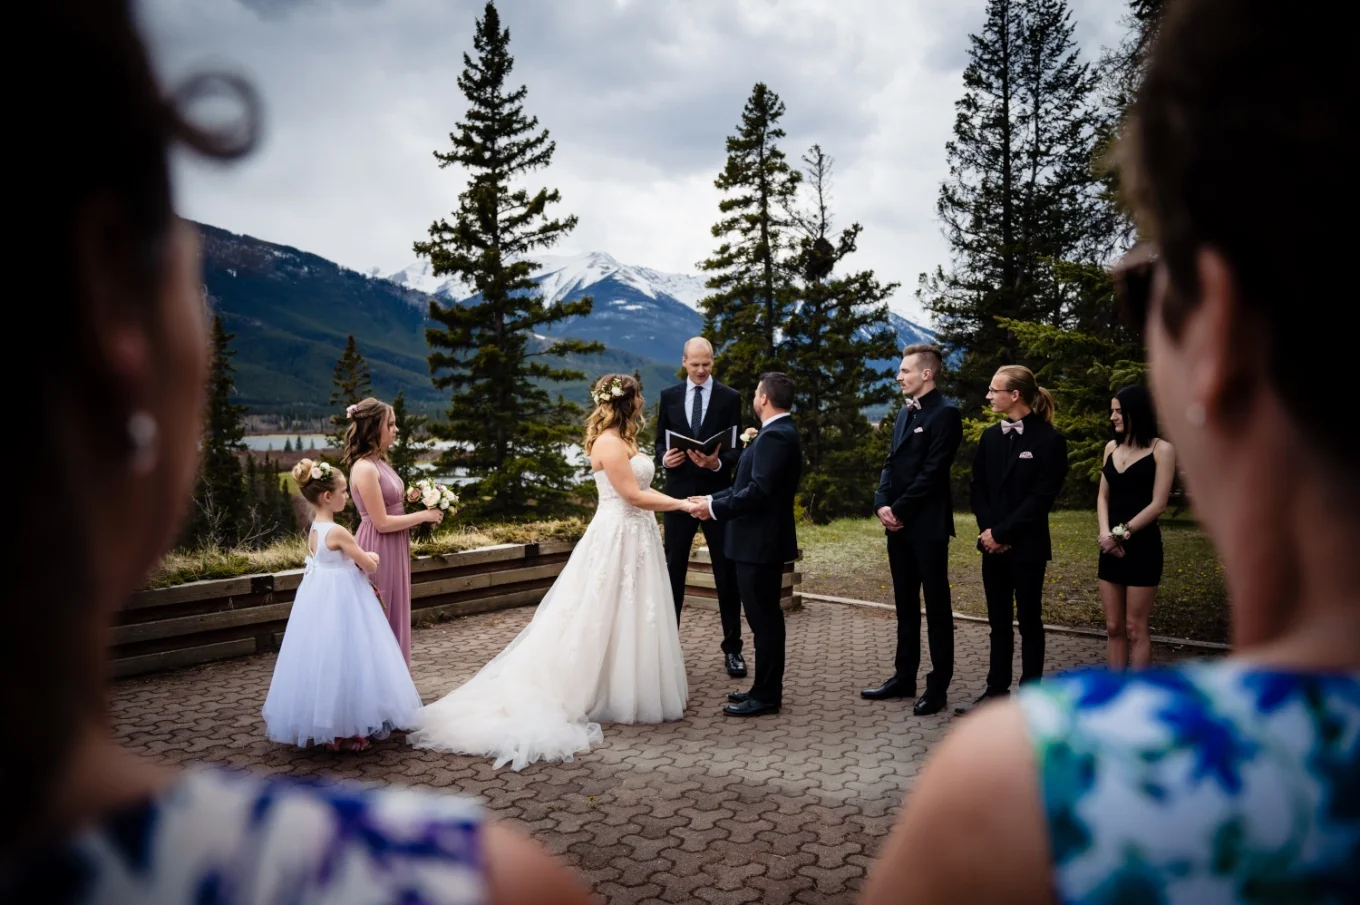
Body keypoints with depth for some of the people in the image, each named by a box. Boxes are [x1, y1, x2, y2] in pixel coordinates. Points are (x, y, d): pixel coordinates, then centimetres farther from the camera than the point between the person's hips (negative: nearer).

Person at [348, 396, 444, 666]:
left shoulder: (380, 463, 10)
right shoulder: (364, 468, -18)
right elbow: (382, 522, -20)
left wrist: (421, 513, 5)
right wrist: (423, 515, -11)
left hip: (393, 552, 9)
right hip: (378, 553, -9)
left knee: (393, 619, 16)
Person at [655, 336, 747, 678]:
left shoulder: (730, 397, -1)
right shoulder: (669, 396, 5)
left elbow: (737, 448, -4)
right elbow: (659, 442, 8)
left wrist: (717, 463, -24)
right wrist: (663, 458, -14)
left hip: (718, 494, -1)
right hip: (678, 493, 1)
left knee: (727, 574, 5)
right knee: (673, 571, 8)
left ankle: (732, 649, 16)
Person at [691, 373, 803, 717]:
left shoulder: (776, 436, -18)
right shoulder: (778, 433, 15)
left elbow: (759, 491, -25)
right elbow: (749, 484, 16)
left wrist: (715, 508, -17)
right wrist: (712, 499, 8)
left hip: (761, 543, -10)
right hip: (760, 540, 10)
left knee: (764, 619, -2)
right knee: (765, 618, 16)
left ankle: (766, 696, 7)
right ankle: (765, 688, 26)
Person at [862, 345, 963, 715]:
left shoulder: (945, 413, -11)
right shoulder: (905, 412, 16)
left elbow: (932, 472, -17)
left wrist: (899, 509, -14)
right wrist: (882, 504, 0)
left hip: (927, 525, -8)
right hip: (898, 524, 8)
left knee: (936, 605, 2)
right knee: (905, 605, 14)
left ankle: (938, 686, 10)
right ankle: (904, 677, 23)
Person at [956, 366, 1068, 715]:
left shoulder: (1049, 439, -9)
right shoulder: (990, 436, 8)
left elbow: (1042, 496, -14)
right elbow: (978, 488, 8)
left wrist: (1003, 532, -15)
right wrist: (988, 530, -6)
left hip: (1027, 545, -5)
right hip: (993, 542, 5)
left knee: (1029, 620, 5)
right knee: (998, 620, 12)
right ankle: (996, 689, 21)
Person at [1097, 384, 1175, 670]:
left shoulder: (1161, 449, -6)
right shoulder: (1112, 447, 11)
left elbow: (1158, 504, -11)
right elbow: (1103, 496, 10)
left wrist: (1122, 533, -10)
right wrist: (1105, 533, -6)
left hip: (1142, 546, -5)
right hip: (1111, 548, 6)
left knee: (1135, 628, -1)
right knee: (1113, 627, 8)